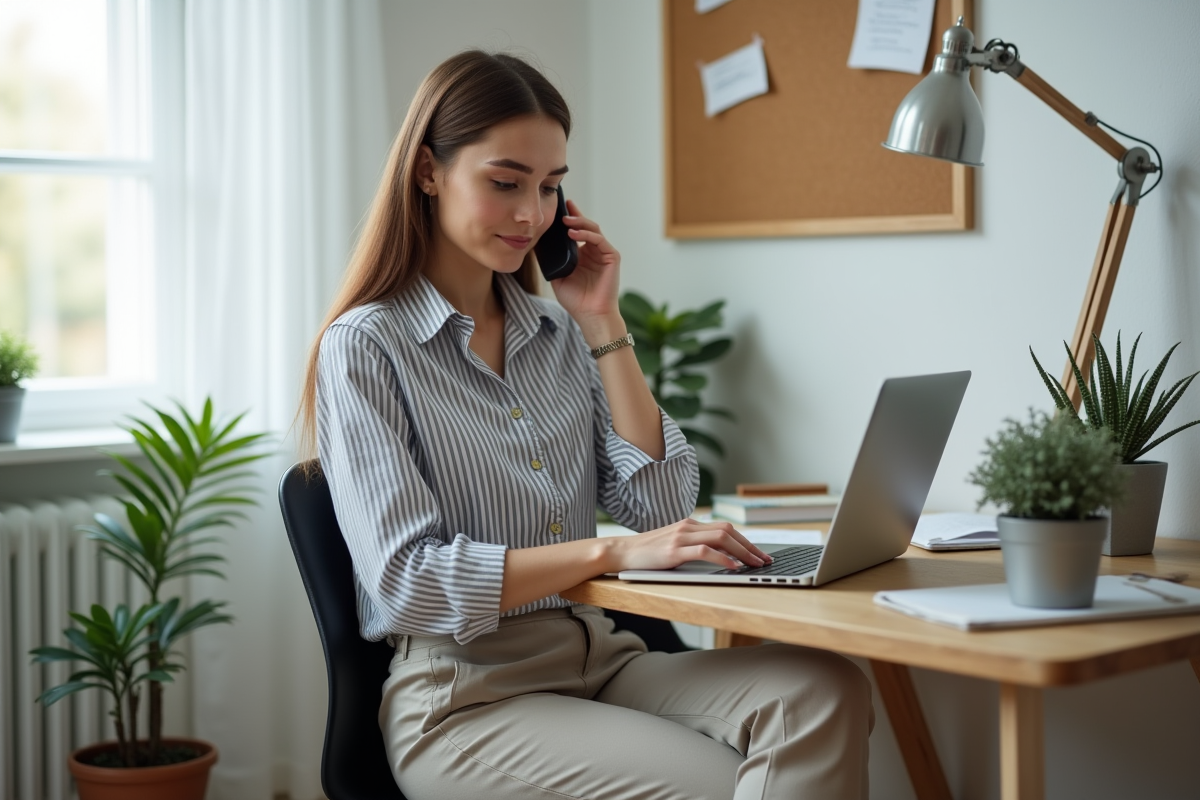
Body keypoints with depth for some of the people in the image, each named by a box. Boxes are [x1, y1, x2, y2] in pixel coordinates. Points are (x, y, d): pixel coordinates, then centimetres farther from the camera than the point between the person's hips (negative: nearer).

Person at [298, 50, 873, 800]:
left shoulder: (559, 333, 12)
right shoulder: (365, 347, -5)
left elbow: (663, 506, 4)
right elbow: (405, 582, -16)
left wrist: (604, 325, 2)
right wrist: (612, 552, -24)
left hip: (602, 657, 6)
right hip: (464, 694, -6)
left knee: (826, 692, -21)